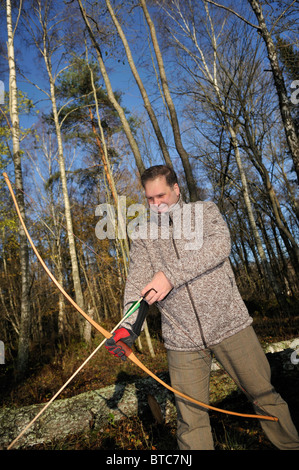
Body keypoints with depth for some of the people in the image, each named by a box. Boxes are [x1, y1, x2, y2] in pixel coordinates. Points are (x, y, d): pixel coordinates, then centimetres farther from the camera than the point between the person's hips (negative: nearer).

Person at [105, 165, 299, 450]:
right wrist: (128, 327, -21)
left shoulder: (205, 211, 4)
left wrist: (170, 274, -25)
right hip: (182, 340, 1)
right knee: (190, 419, 4)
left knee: (264, 396, 12)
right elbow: (136, 282, -3)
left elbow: (219, 245, -15)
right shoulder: (142, 238, 8)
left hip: (229, 324, 0)